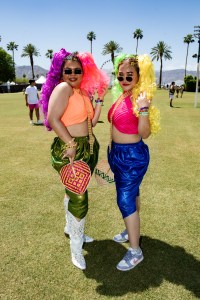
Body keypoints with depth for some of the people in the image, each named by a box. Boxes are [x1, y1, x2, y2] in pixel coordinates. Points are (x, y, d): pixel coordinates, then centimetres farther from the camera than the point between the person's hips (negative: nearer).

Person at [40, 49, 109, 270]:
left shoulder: (84, 92, 12)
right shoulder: (63, 88, -11)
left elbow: (92, 122, 10)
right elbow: (53, 119, -21)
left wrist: (100, 99, 6)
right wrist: (71, 144, -21)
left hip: (88, 148, 8)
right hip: (69, 150, -8)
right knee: (79, 199, -3)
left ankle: (71, 229, 43)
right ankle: (76, 249, 17)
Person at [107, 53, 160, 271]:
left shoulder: (140, 98, -18)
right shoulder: (122, 96, 6)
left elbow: (144, 133, -21)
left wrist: (143, 110, -34)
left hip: (133, 156, -8)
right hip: (118, 153, 9)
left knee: (125, 200, -4)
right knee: (130, 194, 22)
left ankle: (135, 251, 13)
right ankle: (131, 230, 44)